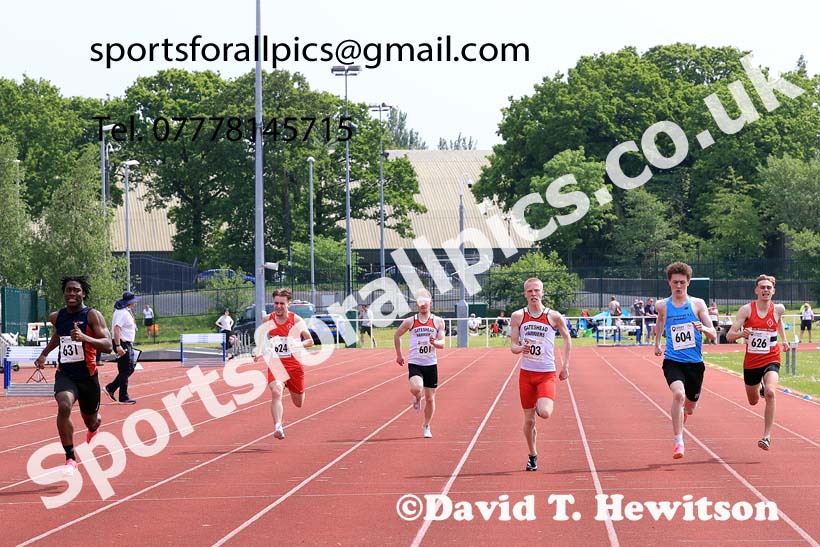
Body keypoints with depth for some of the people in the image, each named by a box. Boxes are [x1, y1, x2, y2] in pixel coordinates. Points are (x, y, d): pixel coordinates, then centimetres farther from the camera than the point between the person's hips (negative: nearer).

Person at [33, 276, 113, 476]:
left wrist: (84, 338, -37)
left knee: (91, 421, 16)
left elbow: (108, 346, -23)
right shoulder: (57, 317, 3)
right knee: (64, 406, -29)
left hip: (87, 375, -2)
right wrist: (44, 354, 24)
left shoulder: (93, 316, -12)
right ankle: (70, 459, -23)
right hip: (65, 374, 2)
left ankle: (95, 424, 58)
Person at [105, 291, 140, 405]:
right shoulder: (122, 313, -18)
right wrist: (118, 346, -31)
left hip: (128, 344, 10)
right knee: (125, 371, -4)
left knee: (130, 368, 14)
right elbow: (116, 329, -26)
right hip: (123, 345, -10)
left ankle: (111, 388, 19)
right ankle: (123, 397, 2)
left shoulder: (127, 312, 14)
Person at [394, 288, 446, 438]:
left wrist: (434, 342, -24)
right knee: (416, 388, -29)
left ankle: (426, 426, 26)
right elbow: (397, 335, 16)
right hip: (415, 363, -1)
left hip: (431, 364, 1)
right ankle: (417, 399, 8)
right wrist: (399, 355, 17)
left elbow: (442, 344, -2)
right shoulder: (410, 322, 1)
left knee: (430, 398, 6)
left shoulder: (438, 322, 2)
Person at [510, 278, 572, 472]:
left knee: (545, 413, -22)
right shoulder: (518, 316, 0)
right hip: (526, 373, 2)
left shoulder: (554, 317, -3)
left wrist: (565, 365, 7)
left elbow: (567, 338, 11)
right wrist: (520, 348, -22)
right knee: (528, 419, 5)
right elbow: (513, 346, 2)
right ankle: (532, 456, 24)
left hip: (547, 373, -2)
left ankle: (541, 406, 16)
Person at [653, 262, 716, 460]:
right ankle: (678, 442, -25)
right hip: (673, 361, -1)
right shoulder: (662, 306, 2)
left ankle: (681, 414, 55)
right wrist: (657, 343, 30)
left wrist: (703, 328, -24)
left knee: (690, 406, 14)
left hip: (695, 362, 1)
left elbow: (713, 334, -3)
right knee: (678, 394, -29)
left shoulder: (697, 304, -1)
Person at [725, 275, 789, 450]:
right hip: (751, 362, 1)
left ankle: (767, 436, -23)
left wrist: (784, 339, 20)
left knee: (770, 393, -28)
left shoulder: (778, 309, -3)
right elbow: (729, 336, -13)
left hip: (771, 360, -1)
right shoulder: (747, 309, -10)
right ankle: (760, 387, 57)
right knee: (753, 401, 18)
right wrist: (741, 333, -33)